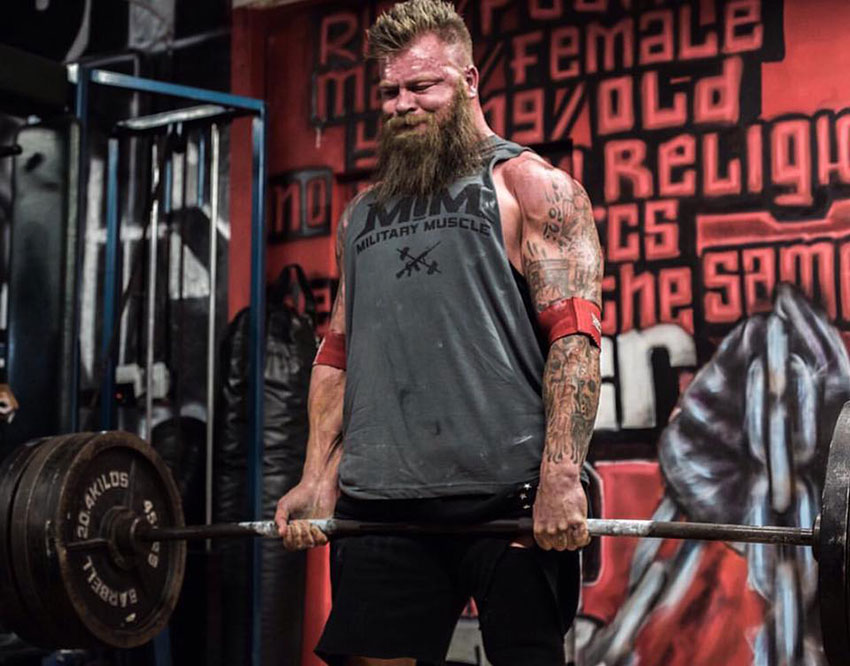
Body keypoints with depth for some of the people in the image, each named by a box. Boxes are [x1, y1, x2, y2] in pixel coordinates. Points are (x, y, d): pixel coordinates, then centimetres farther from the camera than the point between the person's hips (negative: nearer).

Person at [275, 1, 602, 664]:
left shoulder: (529, 185, 3)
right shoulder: (364, 212, 20)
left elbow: (574, 337, -6)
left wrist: (562, 476, -17)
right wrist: (317, 478, 11)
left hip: (507, 493, -4)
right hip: (379, 500, 5)